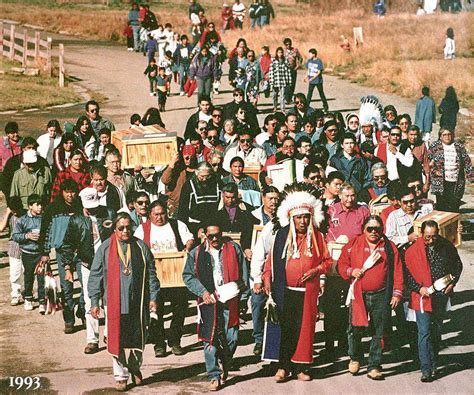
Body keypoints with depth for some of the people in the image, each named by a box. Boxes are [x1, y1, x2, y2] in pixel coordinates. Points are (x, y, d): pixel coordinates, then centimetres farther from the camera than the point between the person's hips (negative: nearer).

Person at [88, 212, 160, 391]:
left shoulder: (141, 247, 5)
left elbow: (151, 274, 9)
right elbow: (95, 276, 2)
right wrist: (94, 302, -2)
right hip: (115, 303, -1)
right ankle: (121, 375, 11)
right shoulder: (105, 249, 0)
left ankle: (135, 368, 32)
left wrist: (153, 297, 4)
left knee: (138, 338, 9)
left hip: (138, 302, 2)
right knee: (117, 340, 0)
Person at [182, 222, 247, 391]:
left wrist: (237, 287, -6)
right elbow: (188, 276, 6)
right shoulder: (196, 254, 7)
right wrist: (202, 291, -6)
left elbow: (243, 274, 9)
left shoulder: (234, 249, 7)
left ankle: (225, 365, 28)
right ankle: (214, 375, 3)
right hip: (209, 301, 0)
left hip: (229, 301, 0)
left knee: (231, 338, -1)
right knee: (210, 339, -4)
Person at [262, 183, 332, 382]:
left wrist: (316, 270, -8)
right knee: (284, 327, -2)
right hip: (284, 291, -1)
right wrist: (267, 278, -6)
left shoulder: (317, 237, 4)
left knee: (304, 328, 3)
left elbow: (327, 260, 9)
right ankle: (283, 367, 4)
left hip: (307, 291, 1)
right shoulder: (282, 235, 1)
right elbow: (272, 259, 5)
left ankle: (300, 367, 11)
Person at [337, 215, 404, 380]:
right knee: (355, 329, -1)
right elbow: (341, 264, 10)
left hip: (381, 297, 0)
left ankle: (374, 367, 13)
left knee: (378, 333, 3)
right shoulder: (353, 244, 5)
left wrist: (397, 293, -2)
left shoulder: (389, 247, 5)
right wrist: (350, 271, -10)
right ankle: (355, 358, 26)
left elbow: (397, 272, 4)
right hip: (358, 295, 0)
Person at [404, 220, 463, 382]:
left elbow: (457, 265, 14)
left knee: (437, 331, 14)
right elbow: (407, 275, -3)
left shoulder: (447, 246, 0)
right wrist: (419, 288, -15)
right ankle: (426, 370, -9)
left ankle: (433, 365, 26)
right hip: (423, 297, -3)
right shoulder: (412, 251, -7)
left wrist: (452, 282, 2)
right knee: (424, 333, -8)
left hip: (442, 295, 3)